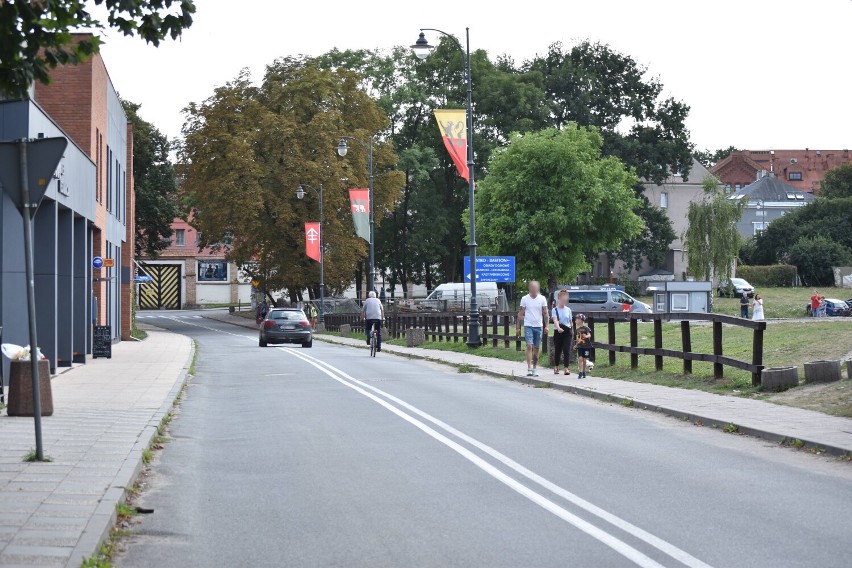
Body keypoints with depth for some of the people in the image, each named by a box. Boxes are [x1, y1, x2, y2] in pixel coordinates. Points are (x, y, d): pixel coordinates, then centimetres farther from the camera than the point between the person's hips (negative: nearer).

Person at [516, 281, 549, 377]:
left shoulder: (542, 299, 2)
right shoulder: (524, 299, 0)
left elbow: (545, 313, 4)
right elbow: (521, 314, 5)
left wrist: (546, 326, -4)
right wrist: (518, 327, 3)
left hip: (539, 326, 2)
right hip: (528, 326, -2)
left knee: (537, 348, 6)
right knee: (529, 346, -13)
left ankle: (535, 368, 16)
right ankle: (529, 368, -15)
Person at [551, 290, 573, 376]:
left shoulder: (568, 310, 7)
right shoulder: (555, 310, -4)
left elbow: (570, 321, 13)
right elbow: (555, 320, -21)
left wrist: (572, 332, 12)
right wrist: (558, 328, -39)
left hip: (567, 332, 2)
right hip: (558, 332, -2)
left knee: (567, 350, -10)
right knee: (557, 350, 7)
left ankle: (566, 368, -13)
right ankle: (556, 367, 24)